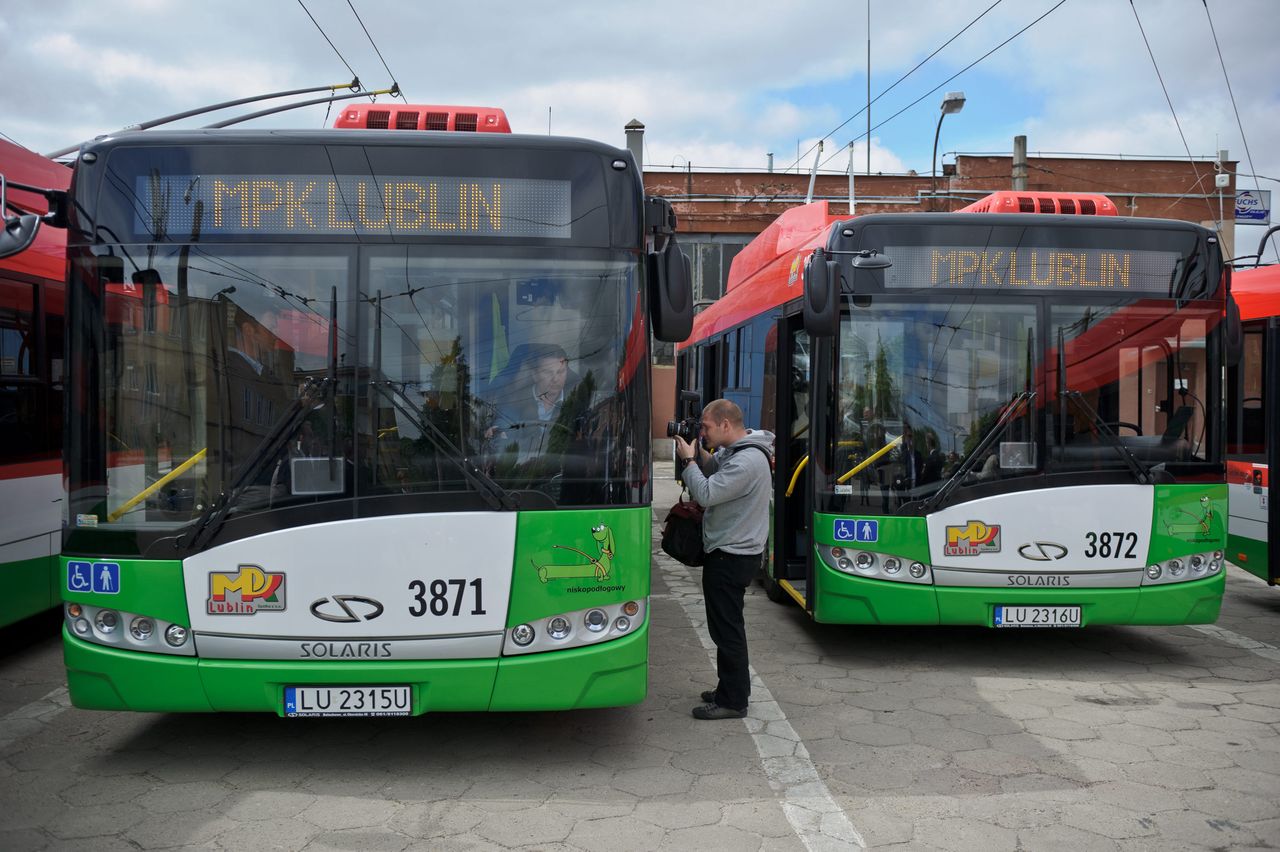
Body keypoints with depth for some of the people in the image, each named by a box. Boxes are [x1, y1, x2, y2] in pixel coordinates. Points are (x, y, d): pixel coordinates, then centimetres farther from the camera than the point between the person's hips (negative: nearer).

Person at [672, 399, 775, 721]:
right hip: (733, 552, 11)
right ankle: (732, 688, 31)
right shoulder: (734, 451, 9)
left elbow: (706, 494, -26)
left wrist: (688, 459, -14)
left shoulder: (747, 461, -24)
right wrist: (698, 453, -2)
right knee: (728, 627, 19)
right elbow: (713, 472, 14)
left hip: (731, 557, -11)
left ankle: (732, 701, 7)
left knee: (726, 629, -2)